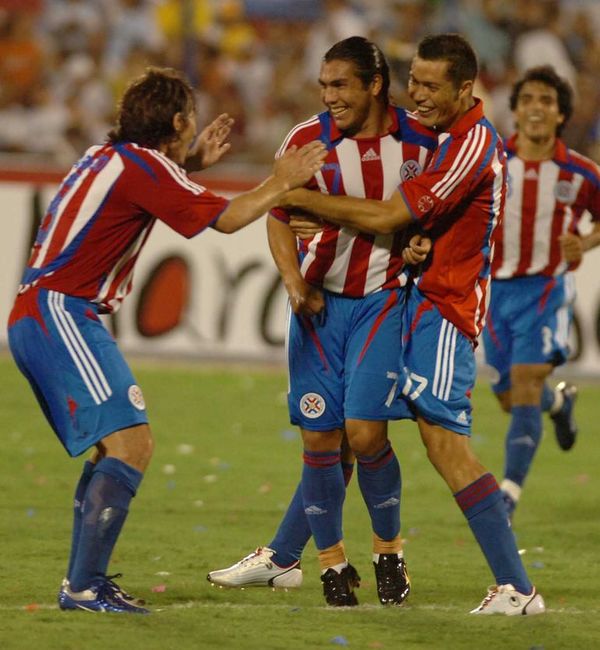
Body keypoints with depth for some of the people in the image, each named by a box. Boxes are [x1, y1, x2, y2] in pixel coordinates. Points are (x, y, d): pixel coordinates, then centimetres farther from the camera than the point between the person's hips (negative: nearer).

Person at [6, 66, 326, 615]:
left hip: (37, 317, 10)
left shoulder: (111, 157, 17)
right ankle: (83, 587, -20)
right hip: (60, 316, -10)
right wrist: (281, 184, 3)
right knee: (131, 443, -16)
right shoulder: (140, 166, -10)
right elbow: (226, 218, -9)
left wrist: (193, 161, 38)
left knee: (116, 445, 17)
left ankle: (84, 579, 18)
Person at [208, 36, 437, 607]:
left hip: (383, 298, -1)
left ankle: (389, 549, 9)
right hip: (320, 301, 1)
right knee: (320, 437, -2)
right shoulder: (306, 141, -5)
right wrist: (295, 283, -8)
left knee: (364, 430, -13)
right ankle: (331, 561, 16)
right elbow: (277, 216, 5)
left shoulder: (420, 141, -5)